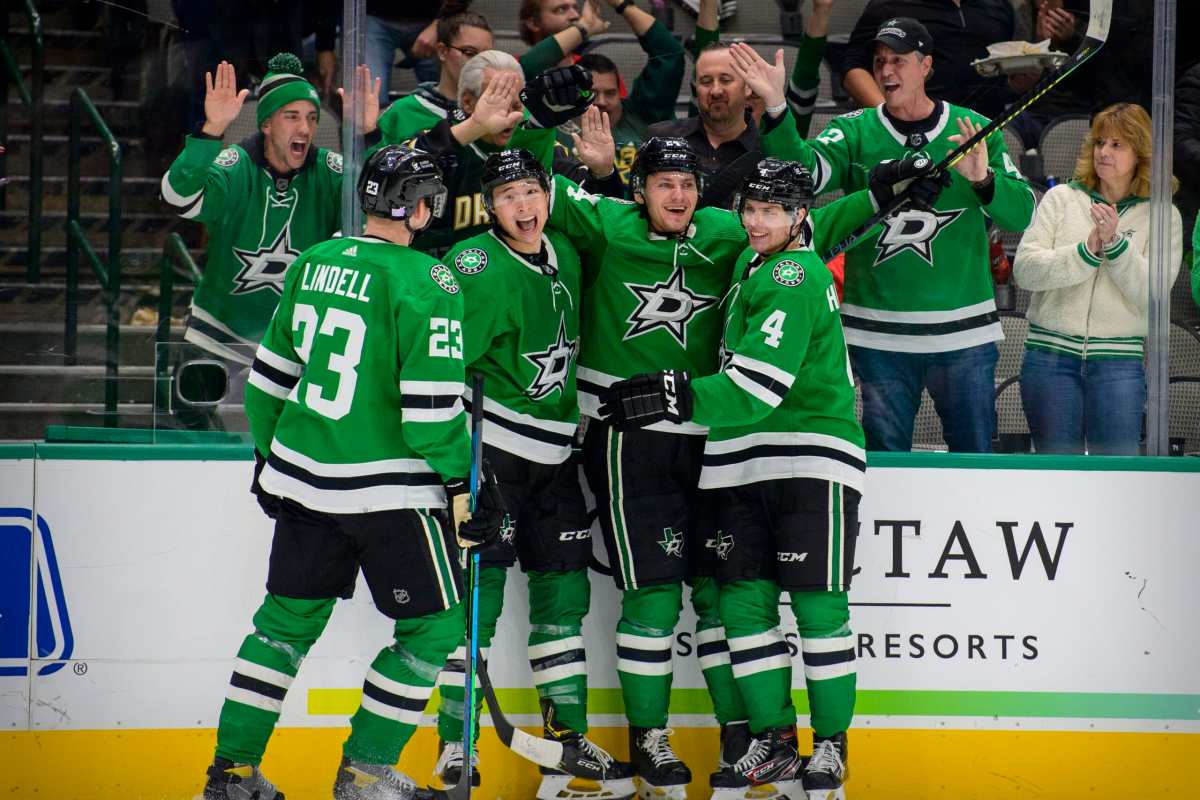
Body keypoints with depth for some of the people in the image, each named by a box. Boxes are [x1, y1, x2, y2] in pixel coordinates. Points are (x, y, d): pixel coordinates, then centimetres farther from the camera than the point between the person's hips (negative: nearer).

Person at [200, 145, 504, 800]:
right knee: (434, 625, 7)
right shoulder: (424, 283, -15)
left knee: (288, 620, 17)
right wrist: (463, 488, -8)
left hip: (303, 477, 7)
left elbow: (270, 373, 16)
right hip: (387, 491, -7)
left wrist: (269, 456, 27)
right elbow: (432, 407, -18)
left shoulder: (313, 264, 7)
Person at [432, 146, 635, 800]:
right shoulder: (477, 266, -15)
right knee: (480, 592, -8)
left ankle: (568, 739, 17)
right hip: (489, 446, -7)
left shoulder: (564, 255, 9)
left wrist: (572, 416, 24)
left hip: (553, 451, 7)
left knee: (564, 590, 9)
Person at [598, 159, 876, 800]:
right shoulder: (756, 260, 13)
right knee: (744, 601, 3)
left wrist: (676, 396, -31)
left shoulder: (793, 281, -15)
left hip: (812, 458, -9)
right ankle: (774, 743, 8)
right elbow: (821, 226, 39)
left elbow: (758, 388, -24)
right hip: (744, 465, 9)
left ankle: (830, 745, 0)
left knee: (817, 604, -7)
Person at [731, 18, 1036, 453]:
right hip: (879, 333, 1)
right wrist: (776, 107, -28)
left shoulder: (975, 131, 4)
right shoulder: (854, 132, 5)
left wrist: (982, 179, -23)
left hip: (963, 333, 0)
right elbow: (803, 172, -14)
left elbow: (1021, 214, -2)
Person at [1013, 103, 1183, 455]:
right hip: (1050, 356, 1)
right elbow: (1024, 269, -4)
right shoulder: (1061, 199, 8)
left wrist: (1115, 243, -17)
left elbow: (1151, 297, -6)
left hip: (1118, 362, -1)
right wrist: (1087, 251, -15)